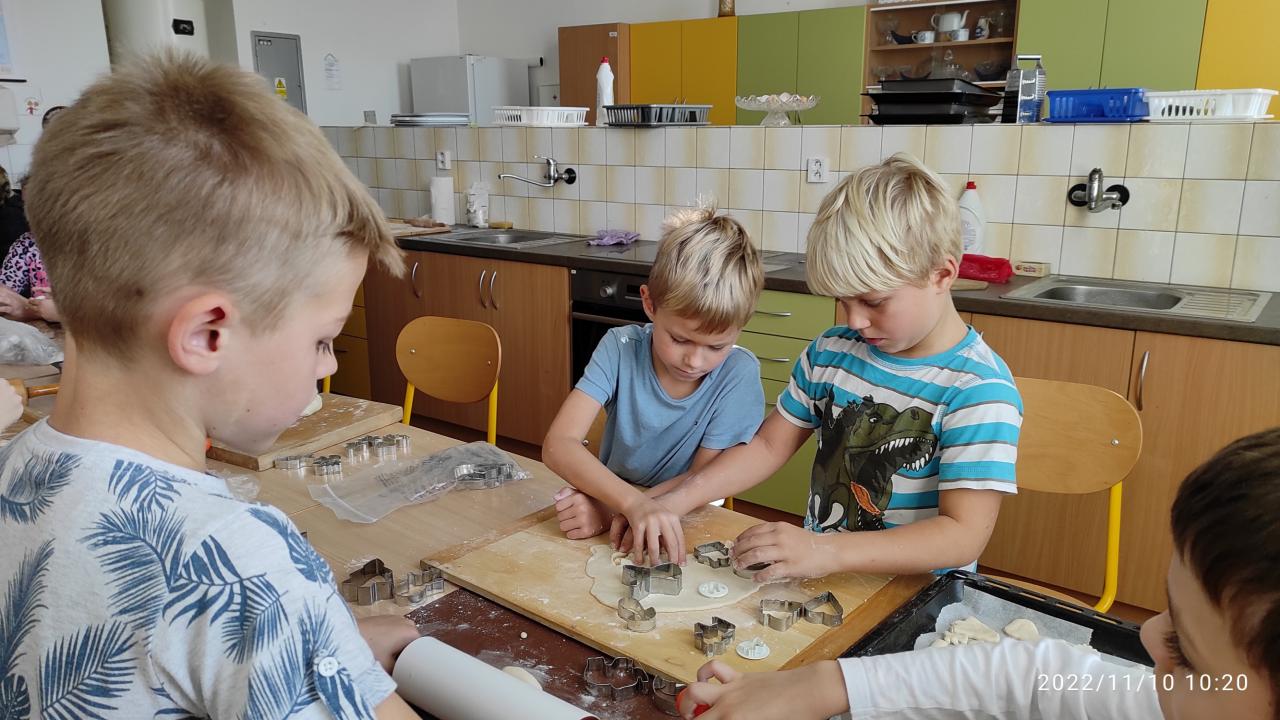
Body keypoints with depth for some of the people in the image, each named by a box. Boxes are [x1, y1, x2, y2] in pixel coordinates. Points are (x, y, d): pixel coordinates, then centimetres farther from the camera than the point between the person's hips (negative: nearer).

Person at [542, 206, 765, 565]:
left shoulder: (739, 372, -15)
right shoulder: (621, 349, -14)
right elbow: (558, 444, -23)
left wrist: (613, 508, -24)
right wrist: (634, 503, -39)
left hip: (686, 528, -1)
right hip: (614, 505, 1)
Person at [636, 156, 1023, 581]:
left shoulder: (979, 390, -14)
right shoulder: (831, 351, 4)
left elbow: (963, 536, -20)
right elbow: (771, 444, 10)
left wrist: (827, 552, -30)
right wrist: (676, 502, -3)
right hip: (816, 577, 4)